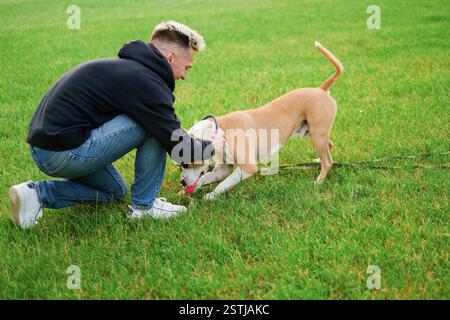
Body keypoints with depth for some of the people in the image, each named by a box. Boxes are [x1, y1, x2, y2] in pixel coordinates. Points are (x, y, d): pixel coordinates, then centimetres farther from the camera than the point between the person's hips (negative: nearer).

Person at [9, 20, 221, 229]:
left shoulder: (129, 66, 17)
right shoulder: (146, 82, -14)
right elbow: (180, 149, -11)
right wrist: (211, 146, 8)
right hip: (65, 152, -10)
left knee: (116, 191, 28)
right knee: (155, 125, -8)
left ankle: (38, 193, 13)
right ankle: (144, 205, 4)